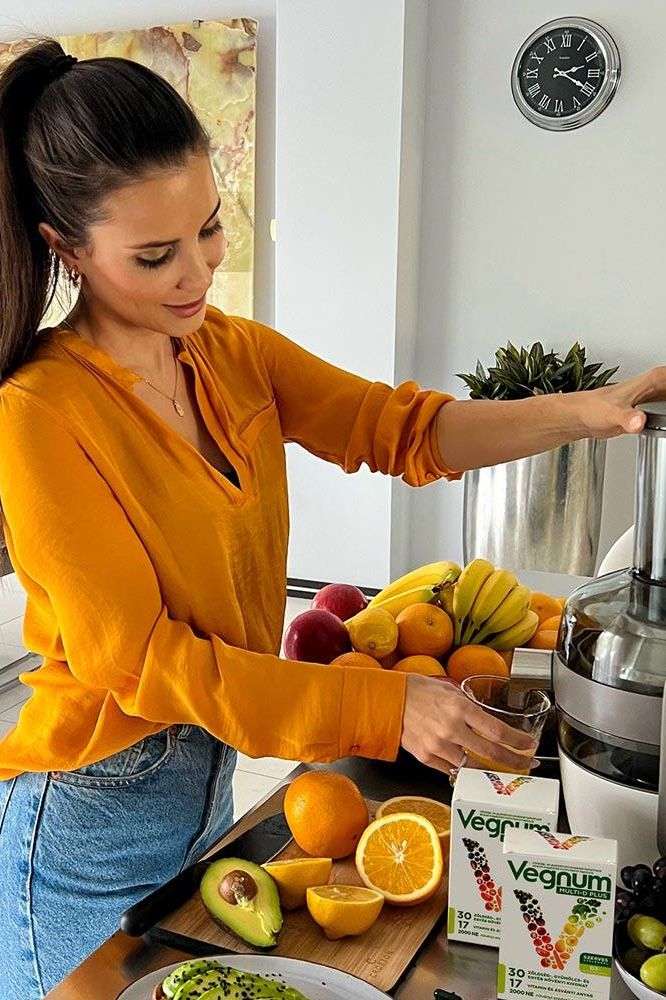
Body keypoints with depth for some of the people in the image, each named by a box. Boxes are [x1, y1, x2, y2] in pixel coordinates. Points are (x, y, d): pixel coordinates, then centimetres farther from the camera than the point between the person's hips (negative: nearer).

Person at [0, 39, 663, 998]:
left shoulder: (232, 352, -1)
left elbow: (397, 427, -5)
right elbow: (137, 660, -23)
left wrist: (582, 412, -21)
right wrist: (382, 707, -28)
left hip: (210, 780, 6)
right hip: (95, 821, -6)